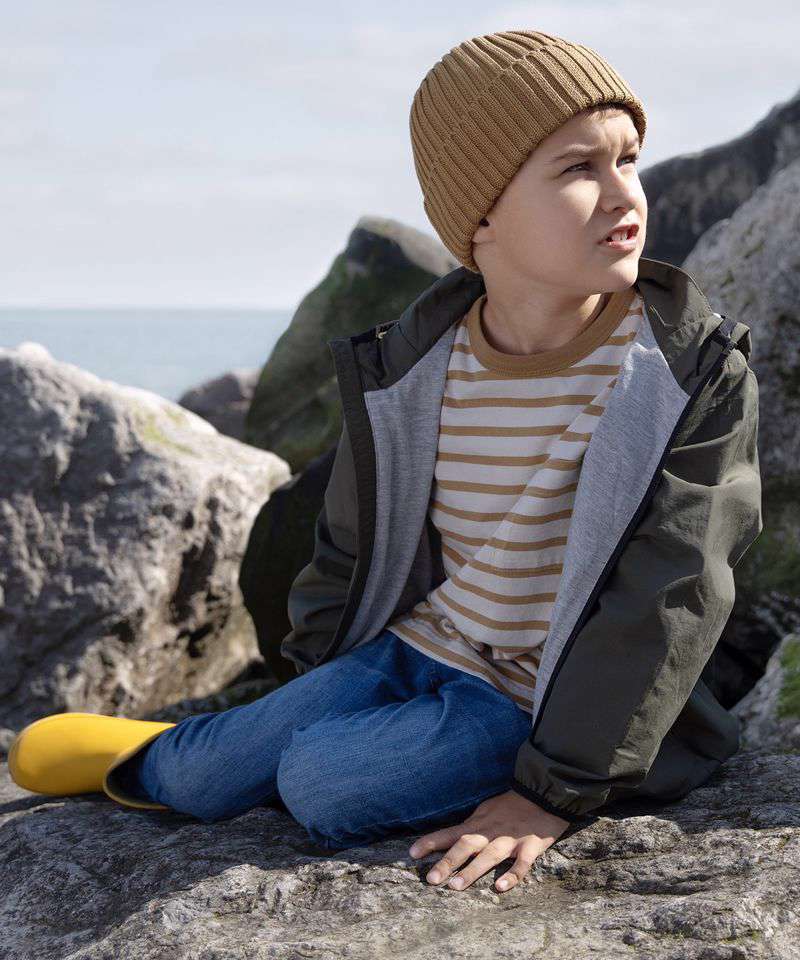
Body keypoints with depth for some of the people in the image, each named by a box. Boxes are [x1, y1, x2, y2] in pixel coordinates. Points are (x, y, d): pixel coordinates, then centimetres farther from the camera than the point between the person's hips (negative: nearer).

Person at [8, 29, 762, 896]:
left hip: (531, 704, -4)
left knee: (319, 784, -19)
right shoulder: (414, 368, -8)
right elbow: (352, 542, 9)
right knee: (208, 773, -6)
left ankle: (142, 766, 12)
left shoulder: (698, 378, -19)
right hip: (408, 647, 4)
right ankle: (159, 759, 31)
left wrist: (556, 795, -21)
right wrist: (313, 683, 16)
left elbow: (666, 606, -20)